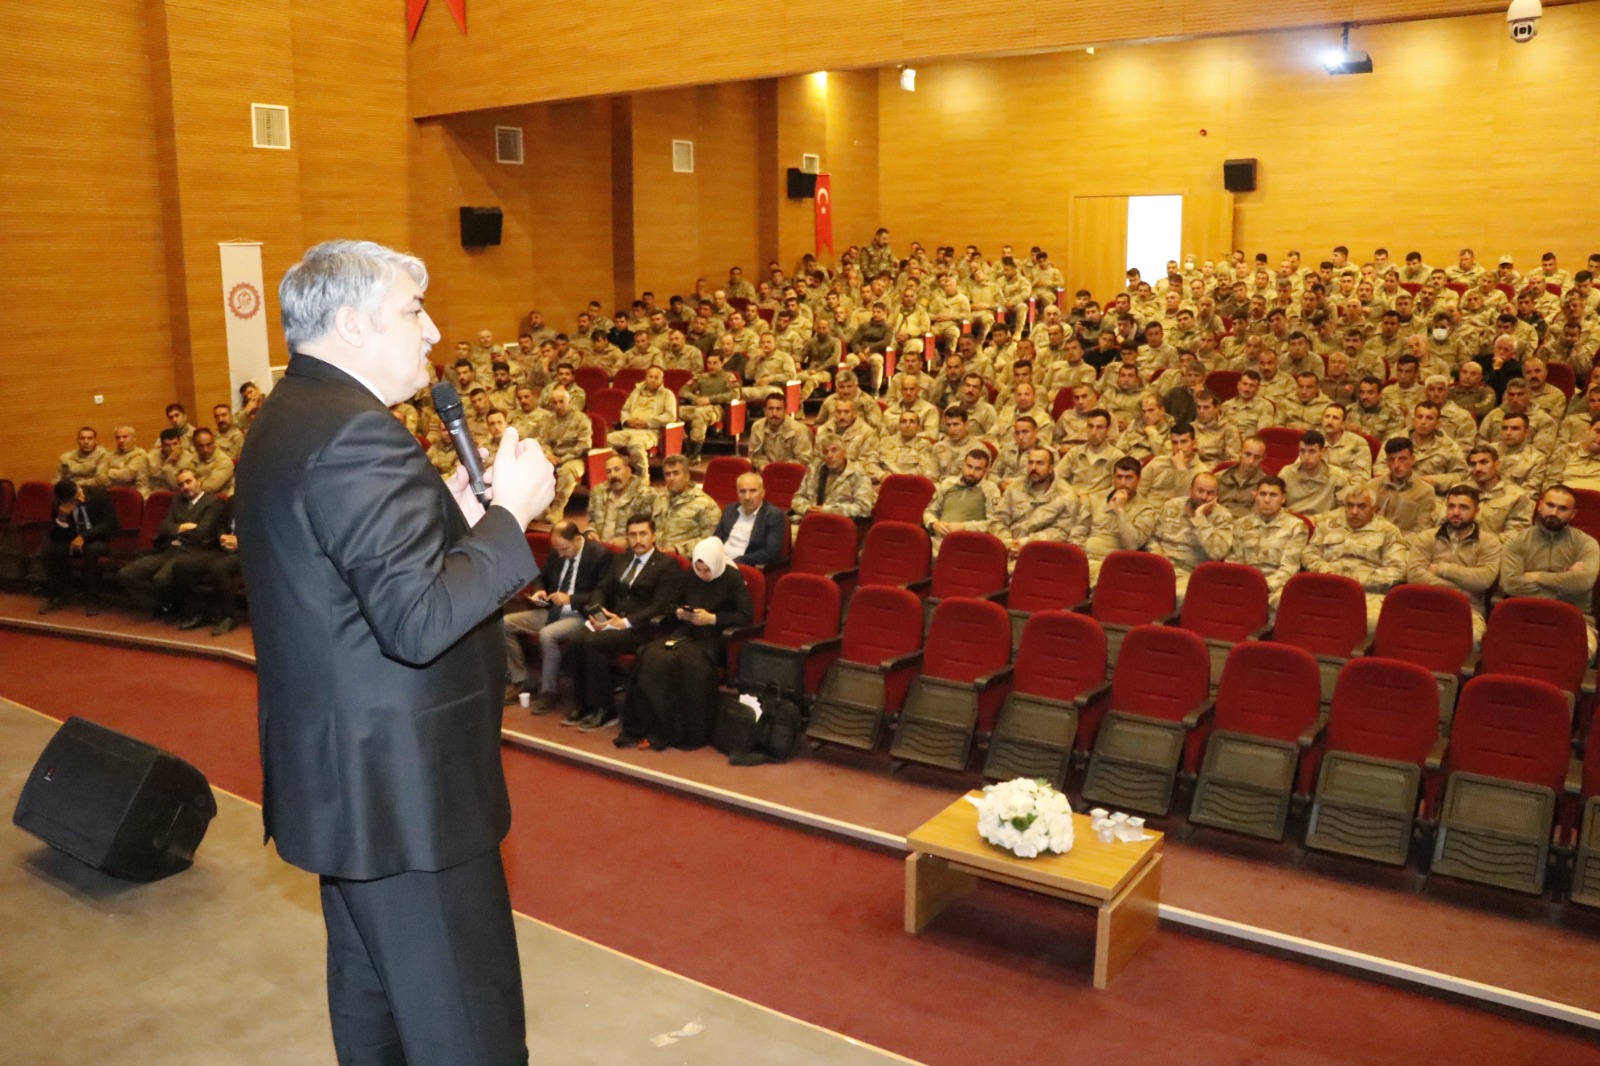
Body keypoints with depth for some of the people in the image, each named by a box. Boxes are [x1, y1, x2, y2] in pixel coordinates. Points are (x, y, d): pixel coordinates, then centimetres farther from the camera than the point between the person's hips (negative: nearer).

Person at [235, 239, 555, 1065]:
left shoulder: (286, 418, 10)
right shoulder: (358, 435, -23)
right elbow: (419, 620, -29)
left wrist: (450, 517, 4)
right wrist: (509, 513, -19)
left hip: (342, 772, 11)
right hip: (401, 780, -11)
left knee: (372, 986, 24)